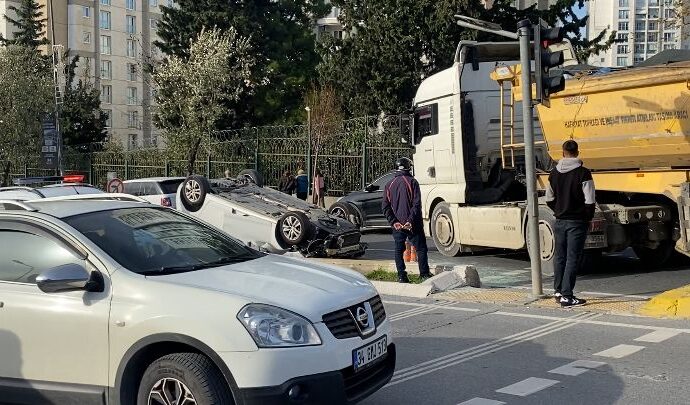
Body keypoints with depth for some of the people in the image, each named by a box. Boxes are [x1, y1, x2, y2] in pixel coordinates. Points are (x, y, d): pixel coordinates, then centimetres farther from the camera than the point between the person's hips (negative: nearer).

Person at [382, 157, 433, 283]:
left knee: (399, 250, 10)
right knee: (421, 248, 5)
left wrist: (393, 222, -3)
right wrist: (410, 220, -15)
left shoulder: (389, 185, 7)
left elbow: (385, 207, 2)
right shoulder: (412, 182, -6)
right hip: (412, 225, -3)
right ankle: (424, 274, 4)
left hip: (397, 224, 4)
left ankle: (401, 276, 7)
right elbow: (417, 204, -14)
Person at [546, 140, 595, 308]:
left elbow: (549, 199, 12)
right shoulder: (583, 173, -12)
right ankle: (566, 296, -4)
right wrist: (588, 217, 1)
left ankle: (558, 292, 24)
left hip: (560, 221, 5)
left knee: (560, 257, 15)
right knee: (573, 259, -3)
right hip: (577, 222, -5)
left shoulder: (554, 173, 5)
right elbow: (590, 201, -14)